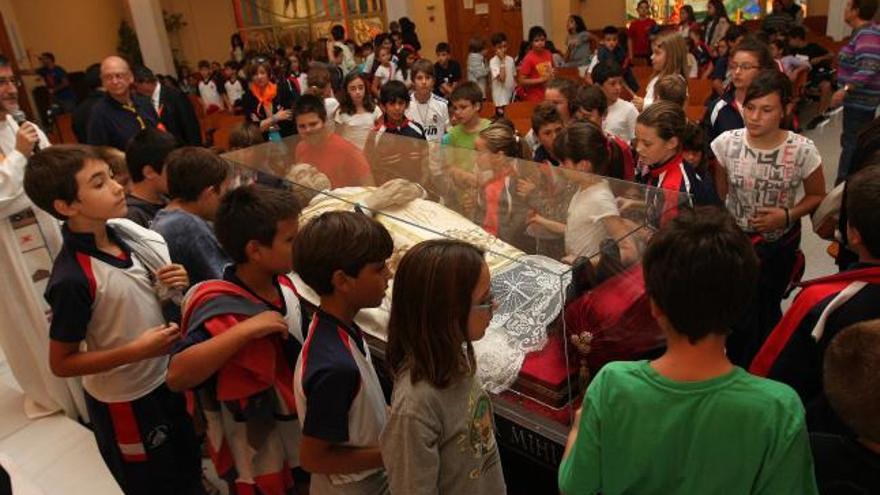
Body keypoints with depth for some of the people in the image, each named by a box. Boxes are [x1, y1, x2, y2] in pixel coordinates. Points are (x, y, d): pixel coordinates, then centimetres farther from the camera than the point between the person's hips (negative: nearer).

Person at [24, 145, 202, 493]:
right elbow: (61, 363, -19)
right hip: (125, 402, -6)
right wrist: (136, 351, -27)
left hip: (164, 377, 6)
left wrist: (172, 287, -12)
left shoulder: (123, 230, -8)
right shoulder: (73, 279, -29)